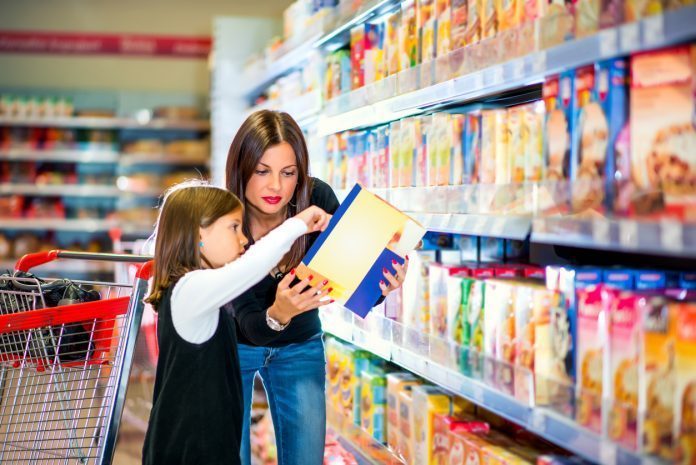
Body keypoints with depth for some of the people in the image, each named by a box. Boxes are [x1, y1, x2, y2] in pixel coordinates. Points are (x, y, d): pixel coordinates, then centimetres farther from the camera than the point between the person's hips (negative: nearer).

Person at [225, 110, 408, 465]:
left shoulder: (317, 199, -22)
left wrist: (380, 284, -41)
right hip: (234, 346, -2)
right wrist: (277, 314, -53)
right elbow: (248, 322, -31)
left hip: (299, 347, 2)